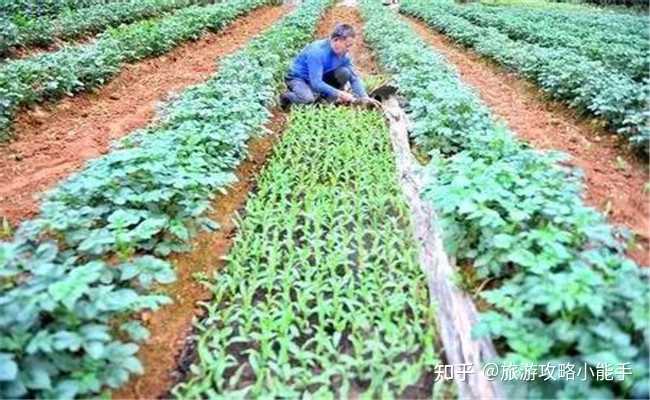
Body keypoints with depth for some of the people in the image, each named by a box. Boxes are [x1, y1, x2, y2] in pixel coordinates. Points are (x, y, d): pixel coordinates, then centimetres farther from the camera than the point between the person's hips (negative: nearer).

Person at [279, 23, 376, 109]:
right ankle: (287, 96, -4)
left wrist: (364, 97, -19)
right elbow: (316, 83, -36)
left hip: (320, 78, 6)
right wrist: (339, 93, -34)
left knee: (344, 72, -18)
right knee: (308, 98, -37)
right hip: (298, 78, -5)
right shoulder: (317, 51, -32)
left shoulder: (343, 54, -12)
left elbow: (354, 77, -5)